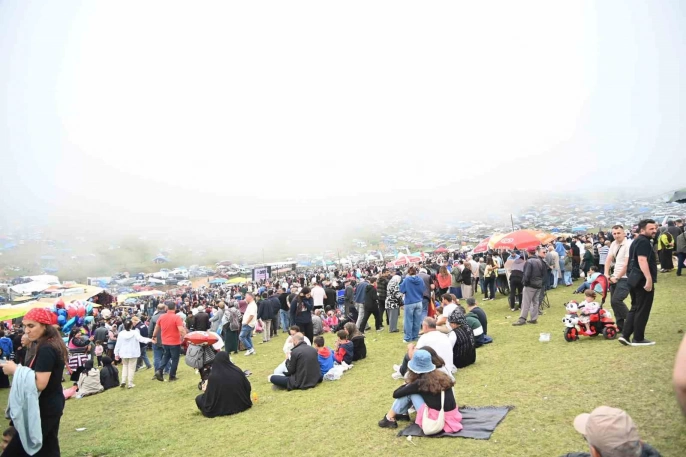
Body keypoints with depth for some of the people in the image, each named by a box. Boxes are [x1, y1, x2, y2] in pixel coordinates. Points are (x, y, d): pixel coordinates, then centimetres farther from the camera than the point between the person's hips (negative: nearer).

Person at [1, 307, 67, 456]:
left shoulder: (45, 349, -21)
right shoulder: (53, 345, 10)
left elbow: (40, 383, -25)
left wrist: (15, 370, -17)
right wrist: (19, 369, 5)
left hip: (44, 409, -10)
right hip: (51, 406, 10)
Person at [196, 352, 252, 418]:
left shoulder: (213, 376, -22)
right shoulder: (238, 371, -12)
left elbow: (209, 397, -14)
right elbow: (248, 387, -3)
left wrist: (205, 391, 6)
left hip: (222, 409, -3)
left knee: (198, 398, 14)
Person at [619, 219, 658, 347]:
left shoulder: (637, 241, 19)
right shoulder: (644, 241, -13)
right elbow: (642, 260, -25)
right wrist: (649, 279, -31)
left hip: (635, 279, 10)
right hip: (643, 280, -10)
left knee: (635, 309, 14)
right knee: (642, 311, -1)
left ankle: (625, 335, 10)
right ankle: (638, 339, 6)